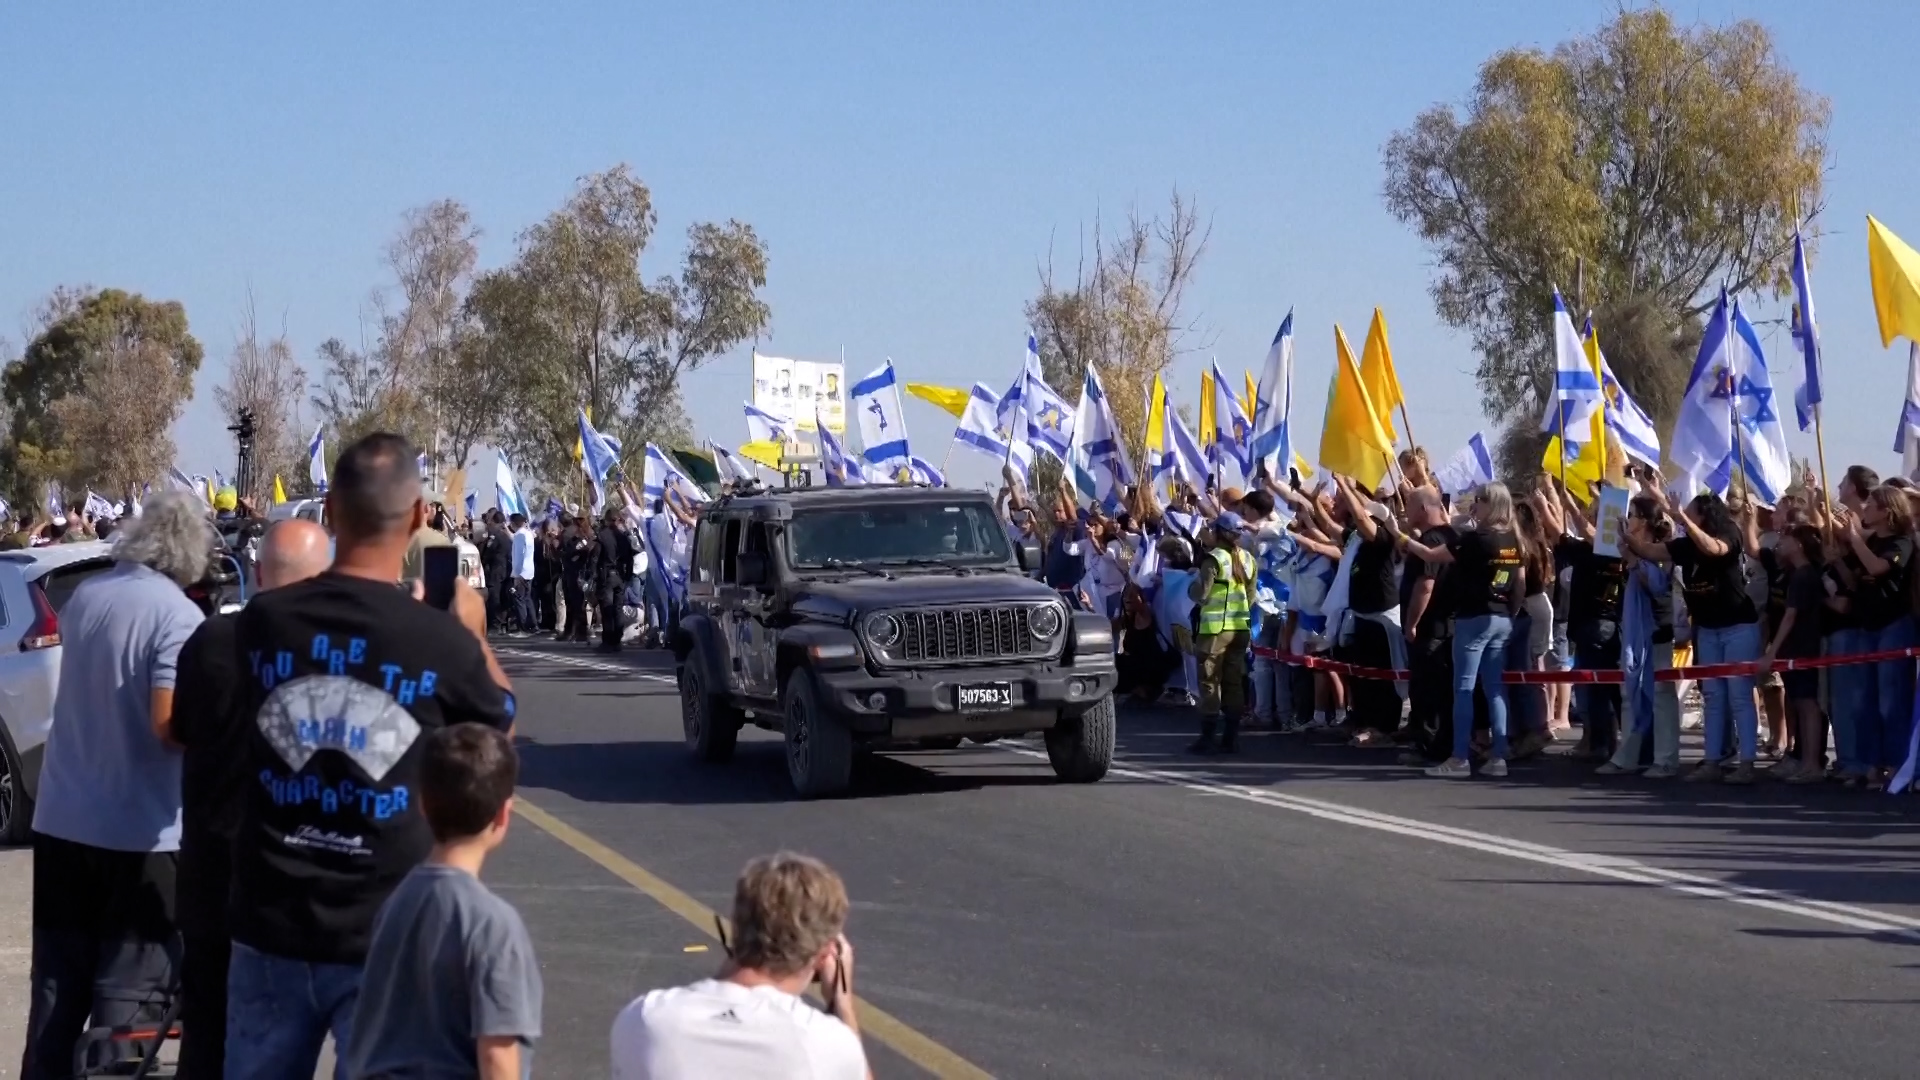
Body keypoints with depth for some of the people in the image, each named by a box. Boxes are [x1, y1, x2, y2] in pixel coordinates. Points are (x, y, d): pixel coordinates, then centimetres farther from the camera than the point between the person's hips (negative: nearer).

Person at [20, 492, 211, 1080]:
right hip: (139, 830, -6)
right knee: (131, 990, 2)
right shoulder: (178, 615, -16)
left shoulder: (85, 595, 6)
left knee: (57, 982, 14)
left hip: (61, 820, 6)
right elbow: (169, 724, -23)